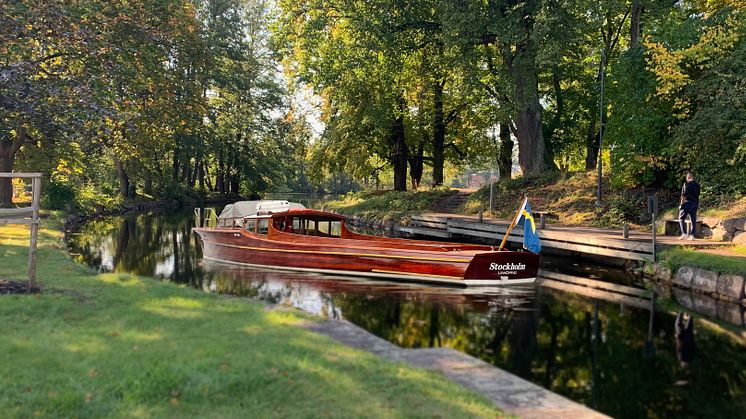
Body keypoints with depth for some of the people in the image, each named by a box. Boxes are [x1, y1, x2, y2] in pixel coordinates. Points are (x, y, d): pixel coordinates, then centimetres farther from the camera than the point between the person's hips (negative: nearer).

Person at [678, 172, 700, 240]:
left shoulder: (687, 184, -9)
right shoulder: (697, 185, 12)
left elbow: (684, 195, -15)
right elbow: (697, 195, 14)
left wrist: (681, 204, -10)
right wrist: (697, 205, 19)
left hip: (688, 203, -7)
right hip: (695, 204, 7)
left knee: (681, 218, 1)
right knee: (693, 220, 6)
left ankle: (684, 234, -7)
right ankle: (692, 235, 4)